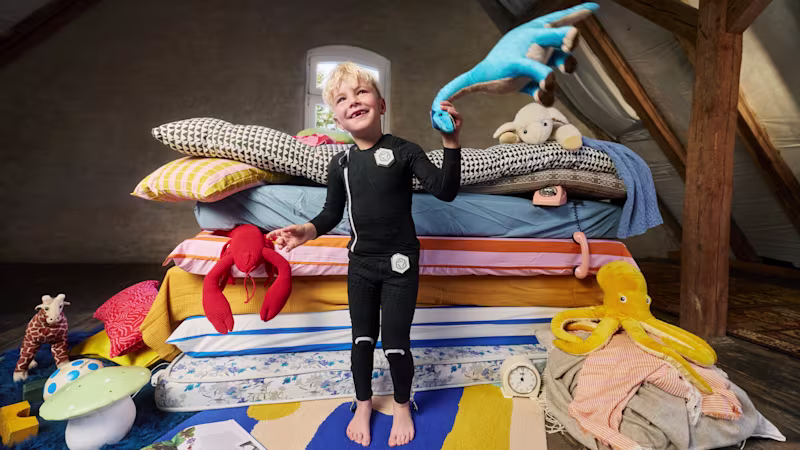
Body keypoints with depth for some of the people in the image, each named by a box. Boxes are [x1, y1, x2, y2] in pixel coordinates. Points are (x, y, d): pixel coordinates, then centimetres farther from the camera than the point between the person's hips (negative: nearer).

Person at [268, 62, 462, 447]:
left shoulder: (404, 151, -10)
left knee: (395, 343, 3)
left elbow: (445, 191, -18)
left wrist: (451, 143, -30)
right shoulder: (340, 163, 0)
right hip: (361, 263, 4)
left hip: (400, 263, -3)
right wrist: (308, 231, -12)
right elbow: (332, 213, 7)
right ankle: (363, 404, 40)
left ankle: (402, 405, 33)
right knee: (362, 339, 15)